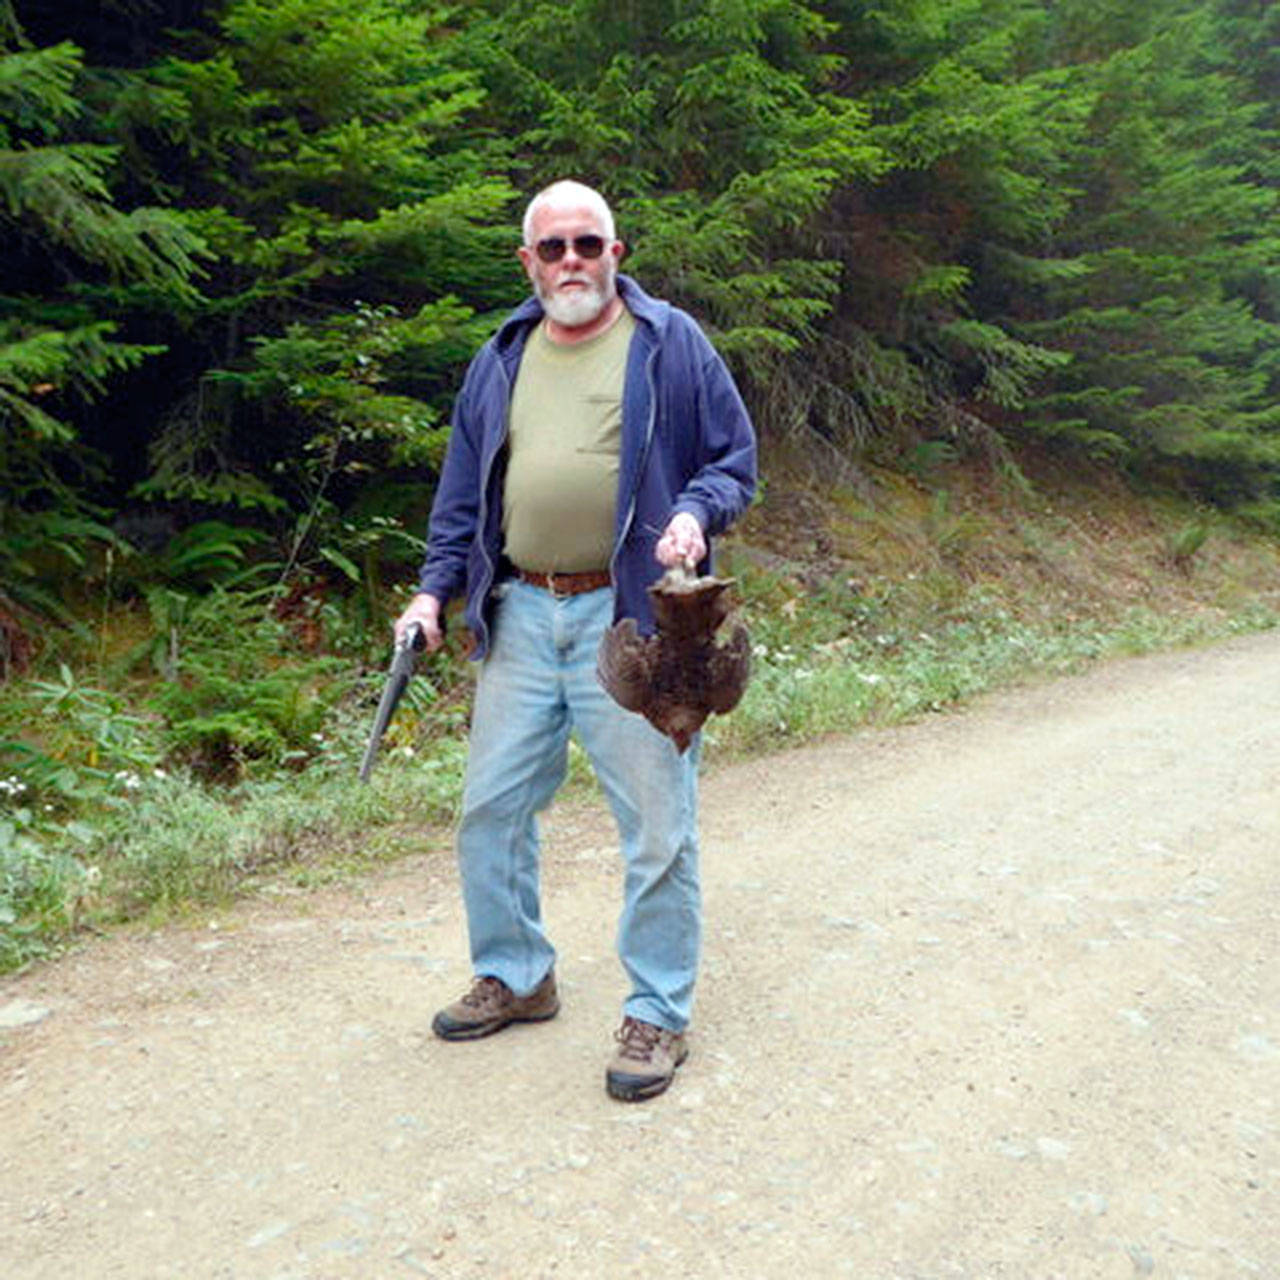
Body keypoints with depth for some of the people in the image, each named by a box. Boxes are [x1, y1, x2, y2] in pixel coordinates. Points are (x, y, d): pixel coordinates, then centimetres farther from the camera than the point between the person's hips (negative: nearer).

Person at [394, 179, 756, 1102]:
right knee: (491, 808, 11)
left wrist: (695, 516, -16)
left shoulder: (670, 343, 2)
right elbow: (463, 493, 19)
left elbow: (735, 461, 5)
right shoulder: (501, 361, 15)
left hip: (631, 619, -4)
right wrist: (435, 590, 8)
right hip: (520, 618, 5)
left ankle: (658, 1013, 17)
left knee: (656, 824, 0)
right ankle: (515, 976, 32)